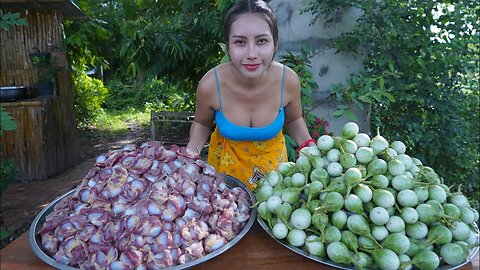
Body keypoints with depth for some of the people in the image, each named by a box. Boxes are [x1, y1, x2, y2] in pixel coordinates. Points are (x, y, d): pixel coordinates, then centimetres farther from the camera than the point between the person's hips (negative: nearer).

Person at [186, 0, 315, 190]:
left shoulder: (288, 80, -24)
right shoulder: (210, 84, -27)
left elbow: (293, 120, -3)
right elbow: (202, 124, -6)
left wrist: (309, 145, -19)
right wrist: (191, 150, -24)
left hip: (272, 158, 1)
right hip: (226, 161, 0)